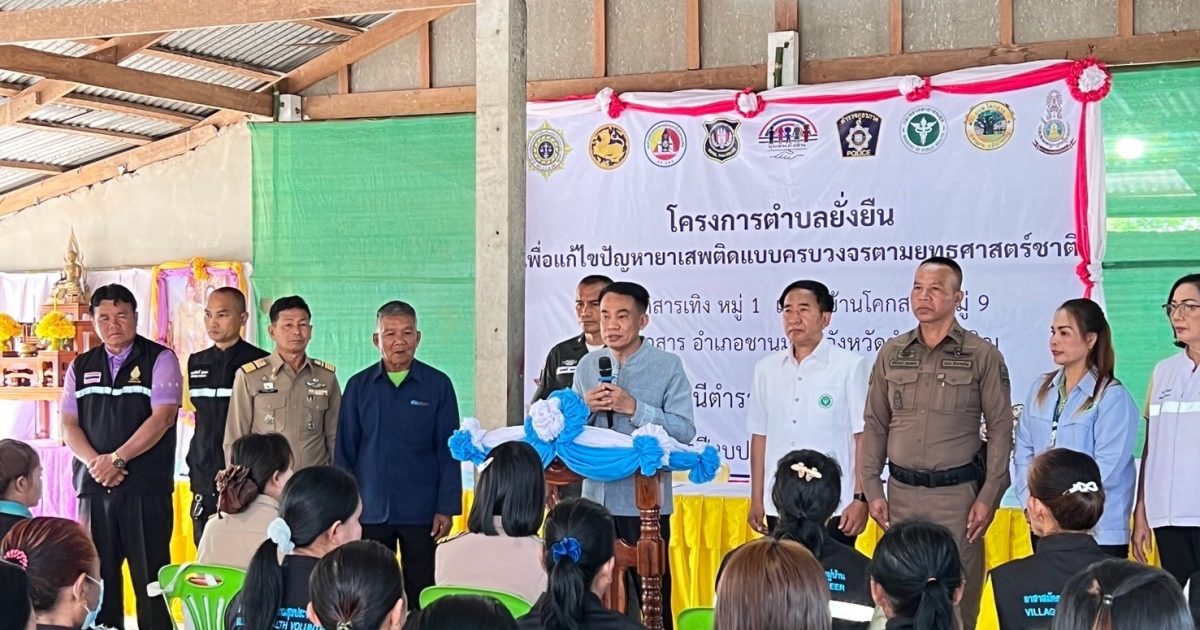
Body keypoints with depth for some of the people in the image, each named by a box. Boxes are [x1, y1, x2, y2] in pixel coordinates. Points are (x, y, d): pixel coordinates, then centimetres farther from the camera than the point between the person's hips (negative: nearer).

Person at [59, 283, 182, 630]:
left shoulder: (159, 360, 1)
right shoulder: (81, 367, 14)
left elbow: (162, 418, -9)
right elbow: (69, 425, 9)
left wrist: (116, 459, -13)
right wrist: (95, 463, -9)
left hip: (146, 486, -4)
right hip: (94, 485, 4)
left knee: (150, 575, -3)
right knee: (98, 575, 5)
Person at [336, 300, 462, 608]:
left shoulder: (438, 385, -1)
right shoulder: (359, 386, 4)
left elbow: (448, 452, 0)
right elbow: (345, 451, 7)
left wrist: (446, 508, -4)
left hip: (421, 512, -1)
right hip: (370, 511, 1)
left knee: (420, 594, 6)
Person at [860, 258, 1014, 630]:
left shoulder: (983, 356, -1)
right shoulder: (891, 354, 9)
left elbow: (1000, 429, -2)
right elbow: (875, 426, 11)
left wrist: (989, 497, -7)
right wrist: (872, 490, 4)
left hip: (957, 493, -3)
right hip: (901, 491, 3)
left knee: (959, 596, -1)